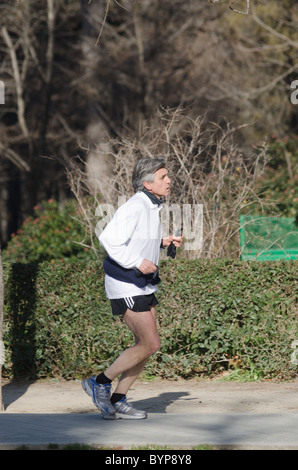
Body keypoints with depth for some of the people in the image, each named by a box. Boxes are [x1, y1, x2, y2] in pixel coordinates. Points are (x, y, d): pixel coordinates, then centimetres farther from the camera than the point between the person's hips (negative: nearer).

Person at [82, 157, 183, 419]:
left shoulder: (151, 208, 11)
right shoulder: (134, 207, -19)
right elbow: (109, 239, -28)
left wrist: (163, 243, 12)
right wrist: (137, 263, -30)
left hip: (143, 285, 10)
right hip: (126, 286, -10)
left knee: (147, 345, 8)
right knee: (150, 344, -10)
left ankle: (118, 401, 14)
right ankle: (100, 382, 2)